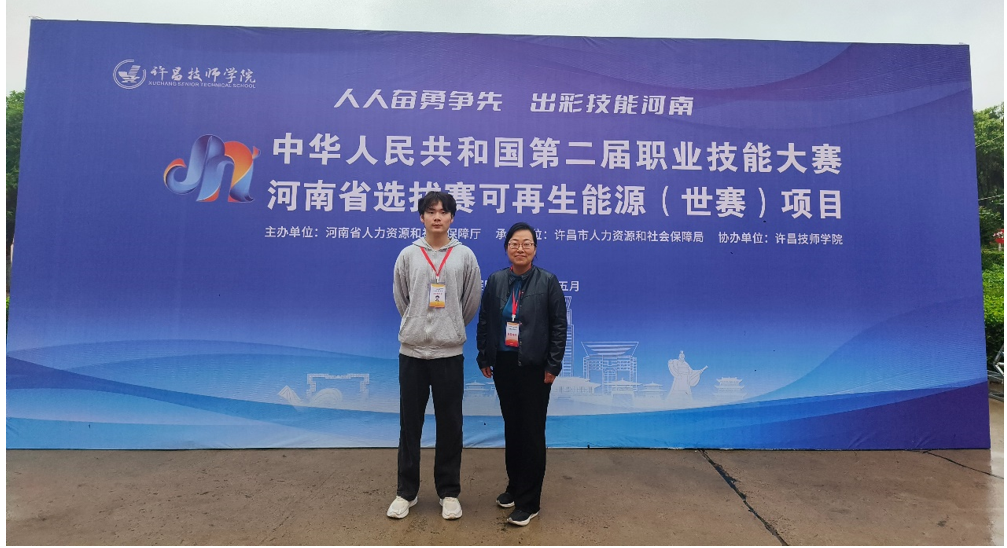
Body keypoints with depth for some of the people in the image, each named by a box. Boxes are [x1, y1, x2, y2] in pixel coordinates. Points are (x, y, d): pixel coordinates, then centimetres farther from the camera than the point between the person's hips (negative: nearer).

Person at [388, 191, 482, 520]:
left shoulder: (464, 256, 1)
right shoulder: (408, 255, 2)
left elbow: (471, 303, 8)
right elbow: (401, 300, 11)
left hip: (449, 352, 0)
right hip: (412, 350, 1)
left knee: (450, 425, 7)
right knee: (409, 424, 10)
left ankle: (449, 492, 22)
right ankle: (406, 491, 25)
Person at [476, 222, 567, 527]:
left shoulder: (548, 281, -6)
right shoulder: (495, 280, 3)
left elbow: (559, 326, -6)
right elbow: (484, 321, 8)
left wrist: (553, 366, -10)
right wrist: (484, 359, 5)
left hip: (534, 367, -3)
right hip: (504, 365, 4)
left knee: (532, 432, 3)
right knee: (511, 428, 15)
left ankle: (529, 502, 15)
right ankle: (514, 486, 32)